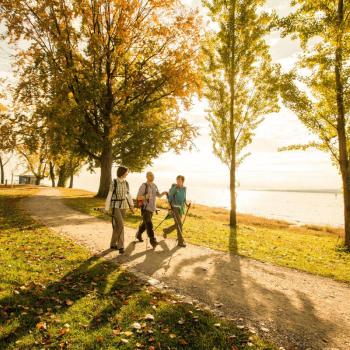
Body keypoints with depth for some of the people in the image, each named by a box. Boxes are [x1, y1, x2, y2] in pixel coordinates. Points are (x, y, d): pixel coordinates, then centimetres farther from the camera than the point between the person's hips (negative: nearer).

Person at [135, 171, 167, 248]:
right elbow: (138, 197, -12)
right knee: (149, 225, -14)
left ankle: (138, 234, 42)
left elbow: (158, 195, 14)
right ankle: (153, 240, -12)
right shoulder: (143, 186, -12)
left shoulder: (154, 186, 8)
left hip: (152, 208, 7)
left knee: (145, 223, 20)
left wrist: (163, 193, -8)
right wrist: (145, 196, -31)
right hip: (145, 208, -7)